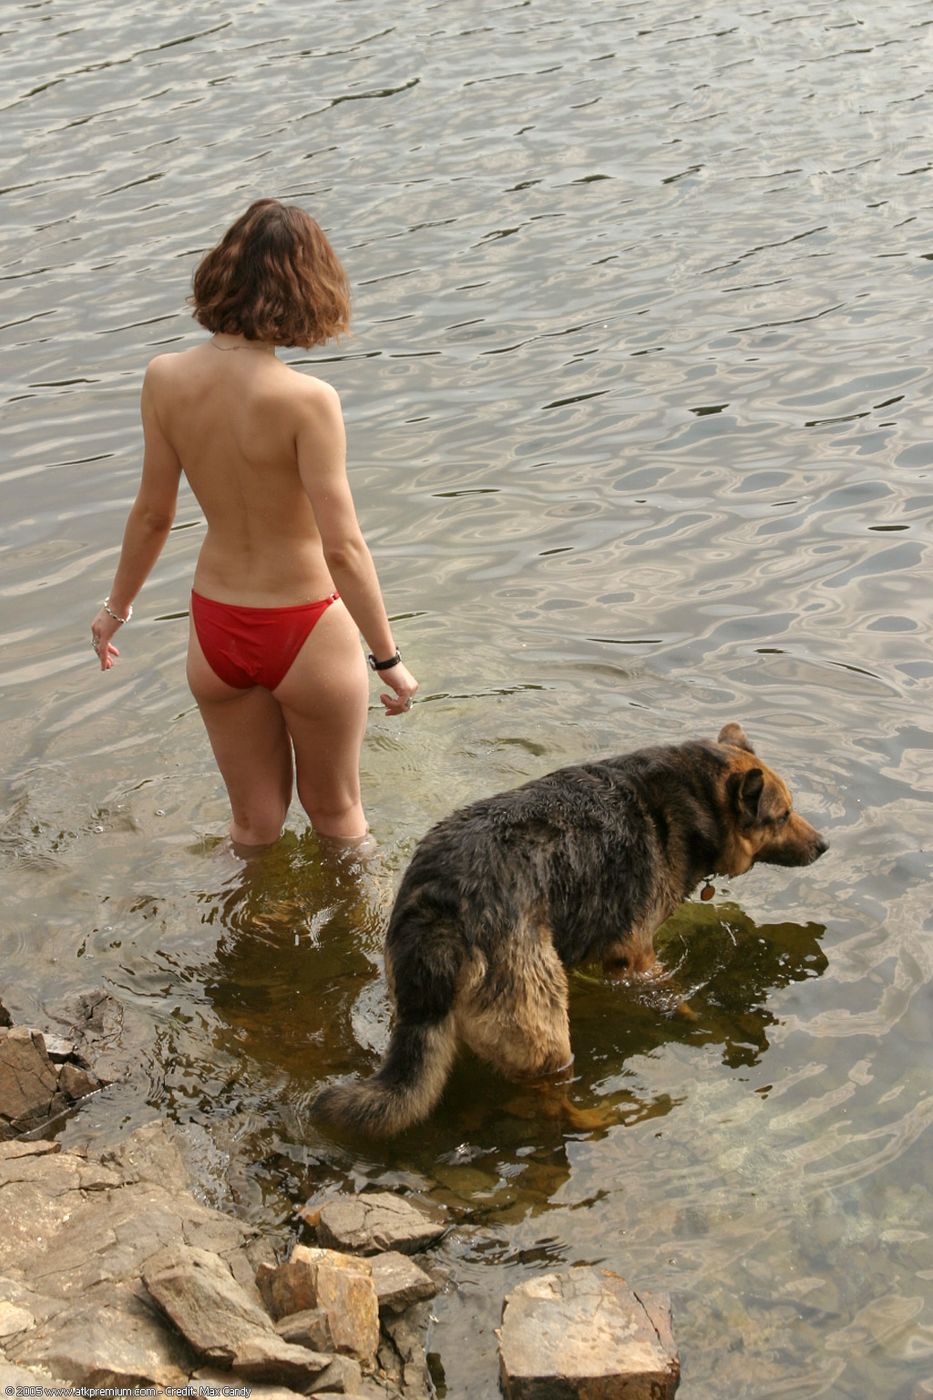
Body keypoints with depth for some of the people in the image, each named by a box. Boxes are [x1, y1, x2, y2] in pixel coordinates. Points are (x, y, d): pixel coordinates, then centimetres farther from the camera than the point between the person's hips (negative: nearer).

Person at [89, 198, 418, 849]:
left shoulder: (166, 379, -10)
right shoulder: (306, 400, -24)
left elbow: (153, 513, 0)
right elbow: (342, 547, -23)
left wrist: (118, 606, 16)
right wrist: (389, 658, -12)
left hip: (215, 628, 4)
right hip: (307, 632, -4)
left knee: (254, 823, 24)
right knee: (336, 812, 22)